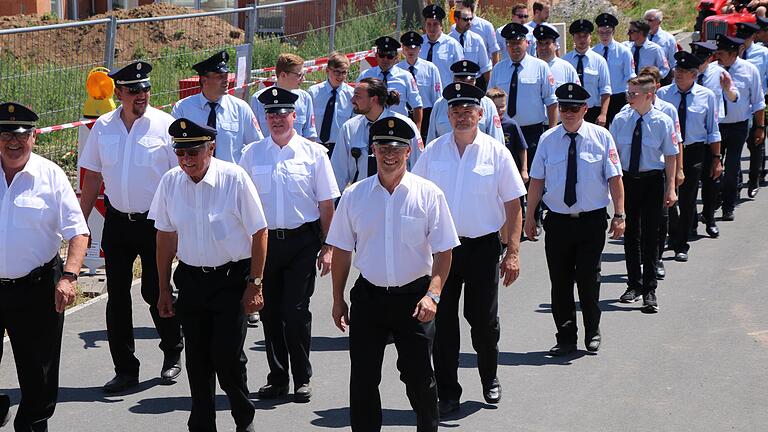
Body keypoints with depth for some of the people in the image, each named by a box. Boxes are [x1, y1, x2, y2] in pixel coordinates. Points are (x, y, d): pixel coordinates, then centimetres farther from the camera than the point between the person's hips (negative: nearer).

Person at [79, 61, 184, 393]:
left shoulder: (164, 125, -8)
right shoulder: (103, 127, 3)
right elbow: (92, 177, 10)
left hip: (155, 223, -3)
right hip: (117, 222, 4)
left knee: (155, 292, 3)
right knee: (117, 297, 5)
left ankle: (172, 353, 29)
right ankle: (125, 370, 15)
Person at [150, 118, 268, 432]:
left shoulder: (235, 179, -13)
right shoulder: (170, 182, -2)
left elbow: (259, 233, -6)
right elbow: (165, 236, 9)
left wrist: (255, 284, -7)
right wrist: (164, 289, 11)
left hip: (231, 278, -4)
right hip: (190, 279, 4)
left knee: (227, 357, -7)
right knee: (197, 359, 8)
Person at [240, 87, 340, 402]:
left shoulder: (313, 153, 1)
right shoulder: (252, 154, 7)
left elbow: (327, 203, 3)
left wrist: (327, 247, -1)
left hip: (302, 242, -3)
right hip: (265, 241, 3)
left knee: (296, 311, -6)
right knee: (269, 311, 6)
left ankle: (302, 379, 9)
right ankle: (277, 378, 18)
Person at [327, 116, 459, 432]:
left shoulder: (428, 194, -4)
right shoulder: (354, 196, 2)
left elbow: (443, 252, -5)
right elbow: (342, 250, 9)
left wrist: (432, 294, -17)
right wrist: (338, 299, 9)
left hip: (414, 297, -2)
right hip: (368, 296, 2)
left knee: (419, 376, 5)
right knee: (362, 379, 5)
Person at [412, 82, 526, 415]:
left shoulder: (496, 153, -2)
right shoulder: (433, 151, 3)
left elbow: (513, 206, -2)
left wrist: (513, 253, -9)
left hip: (483, 247, -1)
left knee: (484, 320, 9)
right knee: (442, 321, 3)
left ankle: (489, 380, 34)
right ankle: (447, 393, 14)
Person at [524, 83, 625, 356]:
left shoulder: (601, 137, -1)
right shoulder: (548, 139, 3)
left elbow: (614, 178, -1)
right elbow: (537, 180, 7)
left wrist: (619, 215, -6)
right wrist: (529, 217, 6)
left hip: (592, 220, -2)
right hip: (558, 220, 2)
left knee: (589, 279, 3)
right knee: (560, 282, 5)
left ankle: (592, 333, 25)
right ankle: (566, 338, 17)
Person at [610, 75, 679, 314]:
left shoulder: (663, 121, -8)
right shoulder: (621, 120, -1)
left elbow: (671, 156, -2)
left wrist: (670, 188, -5)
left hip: (653, 180, -3)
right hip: (627, 179, 3)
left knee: (650, 235, -1)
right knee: (630, 233, 13)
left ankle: (649, 290, 6)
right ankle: (634, 283, 28)